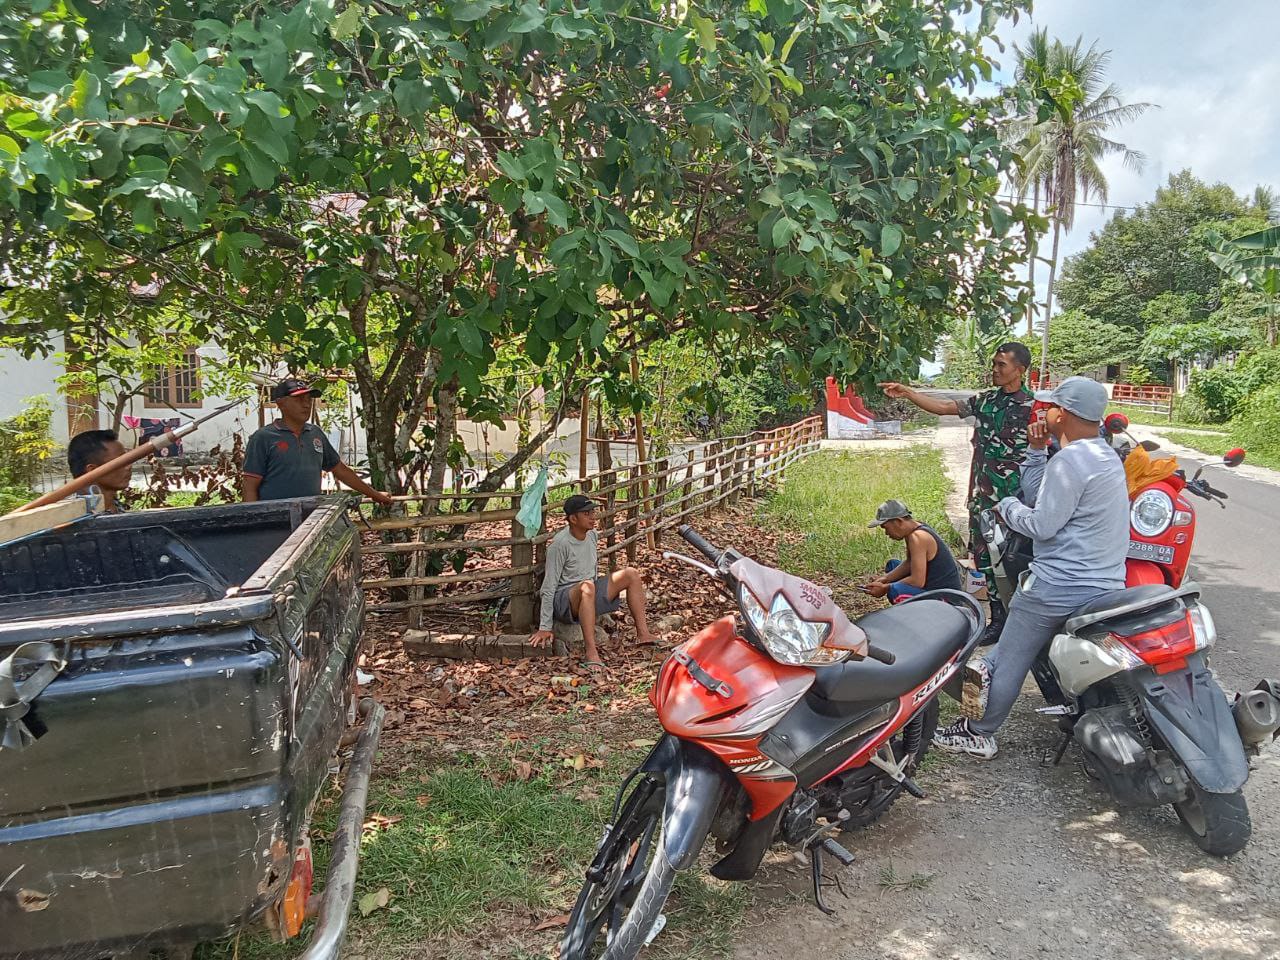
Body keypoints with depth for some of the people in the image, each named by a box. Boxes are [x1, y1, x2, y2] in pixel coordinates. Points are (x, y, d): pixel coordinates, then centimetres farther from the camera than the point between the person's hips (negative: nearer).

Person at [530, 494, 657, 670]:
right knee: (587, 587, -41)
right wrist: (544, 628, -20)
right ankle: (591, 653, -45)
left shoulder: (592, 535, 3)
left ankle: (643, 634, -8)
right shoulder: (560, 544, -20)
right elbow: (549, 588, -19)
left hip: (591, 597, 8)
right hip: (564, 600, -8)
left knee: (631, 574, -4)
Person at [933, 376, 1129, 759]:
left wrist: (1007, 506, -2)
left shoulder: (1070, 460, -18)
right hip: (1104, 584, 10)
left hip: (1059, 586, -9)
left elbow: (1042, 524, -19)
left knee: (1013, 660, 5)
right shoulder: (1106, 455, 15)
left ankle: (978, 734, 16)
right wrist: (1036, 451, 11)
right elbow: (1038, 495, 16)